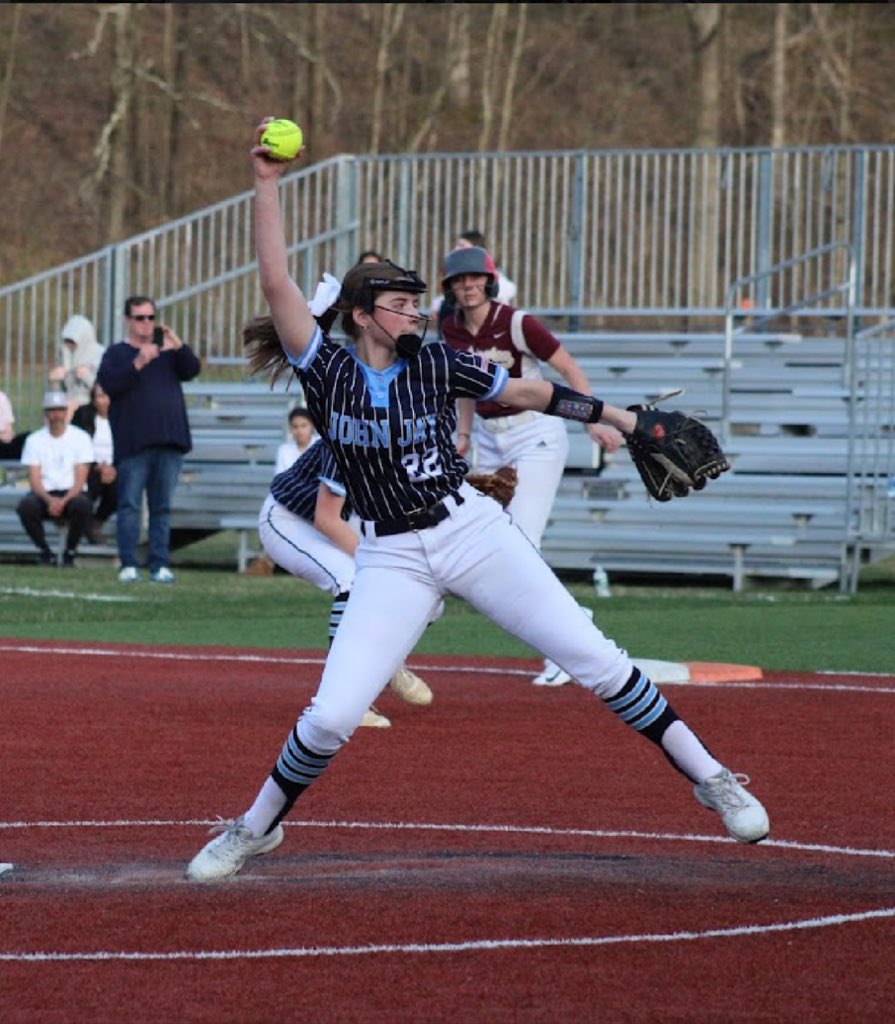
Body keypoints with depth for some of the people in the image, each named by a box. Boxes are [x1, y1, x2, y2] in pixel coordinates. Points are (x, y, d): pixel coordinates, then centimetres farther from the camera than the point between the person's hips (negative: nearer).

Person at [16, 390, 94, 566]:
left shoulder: (81, 438, 2)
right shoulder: (34, 440, 6)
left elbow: (81, 479, -4)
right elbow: (34, 479, -1)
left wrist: (64, 501, -21)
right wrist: (49, 500, -21)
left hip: (72, 494, -1)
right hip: (44, 493, 1)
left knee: (82, 505, -37)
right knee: (26, 506, -33)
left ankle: (70, 552, -13)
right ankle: (44, 552, -9)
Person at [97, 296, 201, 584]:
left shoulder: (168, 351, 17)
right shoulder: (116, 353, 6)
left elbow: (192, 370, 3)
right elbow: (109, 385, -10)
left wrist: (178, 346, -14)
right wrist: (139, 363, -21)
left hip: (169, 441, 3)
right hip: (133, 443, -3)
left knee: (162, 507, 4)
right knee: (130, 505, -6)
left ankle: (160, 565, 4)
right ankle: (128, 565, -4)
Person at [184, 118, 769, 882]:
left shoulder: (435, 363, 2)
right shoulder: (325, 371, -4)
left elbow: (525, 392, 12)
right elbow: (277, 283, -13)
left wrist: (619, 418, 12)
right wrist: (267, 187, -19)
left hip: (472, 530, 1)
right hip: (391, 558, -1)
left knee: (591, 658, -4)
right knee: (332, 715, -11)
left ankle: (709, 776, 6)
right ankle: (258, 827, 13)